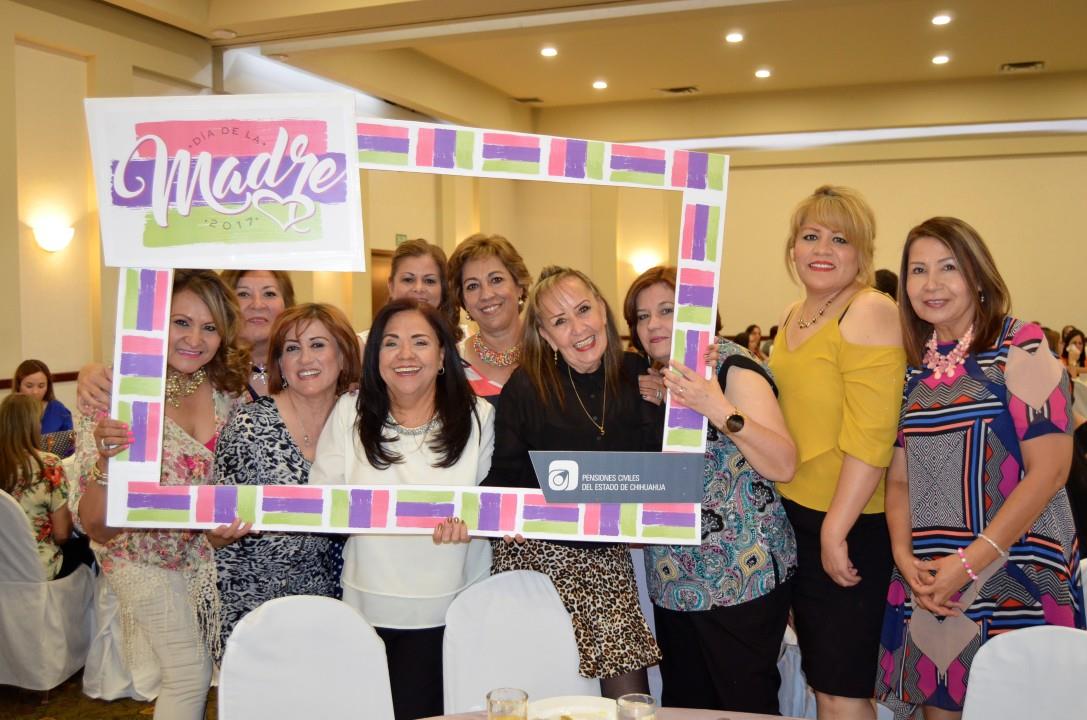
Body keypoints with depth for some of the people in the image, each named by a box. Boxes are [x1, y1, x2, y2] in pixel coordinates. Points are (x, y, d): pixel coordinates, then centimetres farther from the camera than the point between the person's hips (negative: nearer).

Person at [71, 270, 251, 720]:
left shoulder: (231, 390, -10)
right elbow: (96, 528, -20)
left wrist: (231, 523, -13)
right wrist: (106, 463, -38)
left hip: (210, 555, 3)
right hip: (147, 559, -3)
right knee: (191, 676, -7)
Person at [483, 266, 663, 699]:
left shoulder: (638, 378, 2)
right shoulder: (526, 387, -6)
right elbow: (503, 477, -3)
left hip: (608, 560, 3)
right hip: (538, 552, -2)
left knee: (631, 700, 2)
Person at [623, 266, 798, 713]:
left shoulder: (730, 365, -11)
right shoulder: (653, 379, 10)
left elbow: (783, 465, -22)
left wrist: (721, 411, -34)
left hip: (740, 575, -7)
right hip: (673, 579, 7)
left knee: (746, 706, 4)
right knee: (684, 704, 16)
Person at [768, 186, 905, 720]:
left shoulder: (870, 313, -15)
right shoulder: (793, 317, 11)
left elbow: (872, 434, -22)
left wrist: (836, 528, -21)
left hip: (850, 525, -8)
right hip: (795, 514, 8)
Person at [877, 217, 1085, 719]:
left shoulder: (1020, 347, -6)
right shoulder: (913, 368, 8)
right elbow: (899, 477, 10)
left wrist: (968, 563, -16)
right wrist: (904, 556, -7)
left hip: (1014, 577, -4)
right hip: (926, 580, 5)